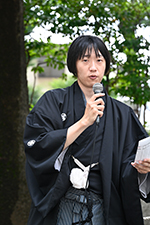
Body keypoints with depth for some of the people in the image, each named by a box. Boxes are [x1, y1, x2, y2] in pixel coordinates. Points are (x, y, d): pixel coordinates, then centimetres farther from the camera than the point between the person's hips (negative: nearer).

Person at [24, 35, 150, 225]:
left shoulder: (121, 114, 8)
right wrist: (84, 122, -16)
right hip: (59, 207, -2)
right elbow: (37, 147, -14)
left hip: (102, 209, 2)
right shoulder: (53, 101, 1)